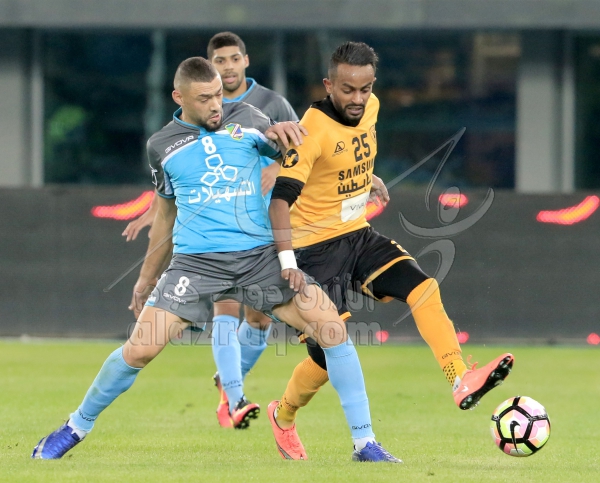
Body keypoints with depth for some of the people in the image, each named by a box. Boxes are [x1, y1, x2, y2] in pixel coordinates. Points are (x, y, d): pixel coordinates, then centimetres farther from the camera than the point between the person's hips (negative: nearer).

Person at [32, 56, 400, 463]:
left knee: (332, 328, -15)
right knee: (139, 349, -10)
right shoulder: (162, 146, 9)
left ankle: (365, 443, -5)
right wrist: (146, 279, 26)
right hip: (196, 261, 0)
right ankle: (76, 427, 14)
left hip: (262, 256, 0)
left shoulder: (245, 119, 6)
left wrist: (283, 131, -8)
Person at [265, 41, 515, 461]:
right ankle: (283, 417, 21)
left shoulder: (370, 108, 0)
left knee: (423, 288, -17)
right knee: (329, 352, -7)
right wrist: (286, 260, -38)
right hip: (317, 245, -7)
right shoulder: (313, 129, -23)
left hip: (359, 235, 7)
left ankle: (462, 382, -26)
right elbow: (281, 198, -28)